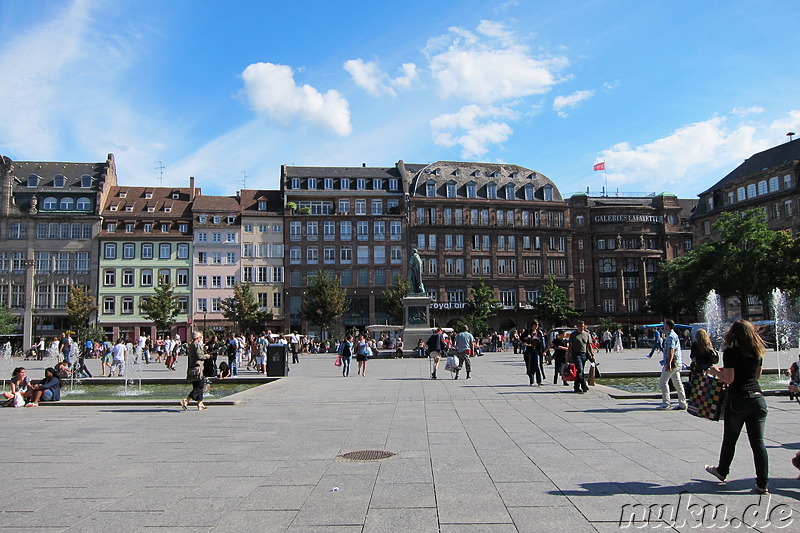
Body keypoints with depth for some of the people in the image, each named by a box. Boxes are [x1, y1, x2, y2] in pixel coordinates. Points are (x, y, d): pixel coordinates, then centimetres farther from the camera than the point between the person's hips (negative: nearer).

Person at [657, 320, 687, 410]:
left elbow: (671, 350, -24)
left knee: (662, 381, -5)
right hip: (677, 364, 10)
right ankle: (682, 404, 9)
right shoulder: (674, 335, 18)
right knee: (677, 383, 9)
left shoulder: (670, 337, -14)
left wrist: (669, 363, -30)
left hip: (672, 363, -10)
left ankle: (666, 403, -4)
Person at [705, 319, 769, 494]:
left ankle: (722, 472, 32)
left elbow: (728, 379, -13)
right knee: (758, 442, 6)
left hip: (738, 400, -4)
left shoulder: (731, 352, -10)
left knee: (729, 440, 13)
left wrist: (716, 371, 6)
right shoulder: (757, 352, 7)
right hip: (757, 398, 4)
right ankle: (763, 484, 4)